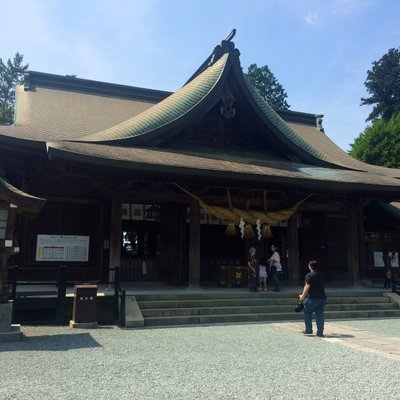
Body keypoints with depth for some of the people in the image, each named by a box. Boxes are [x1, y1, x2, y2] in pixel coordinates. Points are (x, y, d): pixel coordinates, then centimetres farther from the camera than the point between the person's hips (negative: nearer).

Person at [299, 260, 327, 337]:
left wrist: (303, 296, -6)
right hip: (322, 297, 6)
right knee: (320, 314, 6)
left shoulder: (309, 275, -9)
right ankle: (320, 332, 6)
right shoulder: (321, 275, 13)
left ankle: (308, 330, 11)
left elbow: (307, 287, -13)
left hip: (312, 298, -6)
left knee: (307, 313, 9)